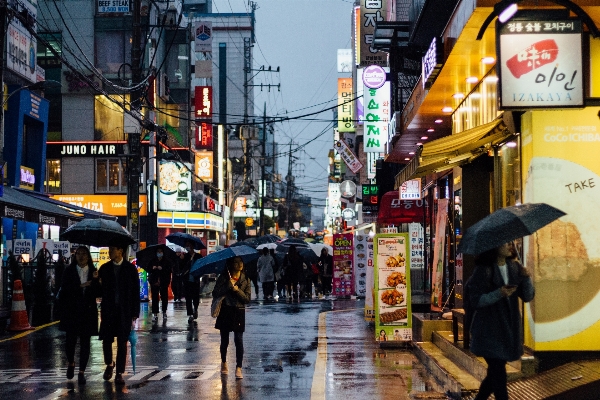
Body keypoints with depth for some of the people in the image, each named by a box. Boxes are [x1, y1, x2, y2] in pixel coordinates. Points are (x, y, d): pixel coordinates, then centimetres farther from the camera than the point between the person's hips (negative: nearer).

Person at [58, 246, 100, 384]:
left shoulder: (93, 272, 5)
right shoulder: (69, 271, 3)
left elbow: (97, 293, -3)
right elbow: (64, 289, -7)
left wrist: (95, 280, -17)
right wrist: (81, 286, -15)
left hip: (88, 312, 1)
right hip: (71, 311, -1)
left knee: (85, 342, 1)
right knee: (70, 340, -1)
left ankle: (82, 372, 8)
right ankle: (71, 363, 27)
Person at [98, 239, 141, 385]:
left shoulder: (130, 268, 0)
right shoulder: (104, 268, 6)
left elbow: (135, 291, 0)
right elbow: (100, 289, 6)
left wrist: (135, 313, -4)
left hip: (125, 311, -2)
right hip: (108, 310, 2)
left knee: (122, 342, 1)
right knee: (106, 340, 3)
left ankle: (119, 373, 9)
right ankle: (109, 364, 30)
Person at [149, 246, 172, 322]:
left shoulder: (167, 261, 2)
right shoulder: (152, 261, 9)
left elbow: (170, 270, -6)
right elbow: (148, 269, 10)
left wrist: (162, 268, -18)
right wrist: (152, 268, -11)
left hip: (164, 282, -1)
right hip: (154, 282, 1)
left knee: (164, 297, 4)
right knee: (155, 298, -2)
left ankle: (164, 312, 20)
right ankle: (155, 314, 0)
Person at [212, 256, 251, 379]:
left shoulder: (245, 280, 2)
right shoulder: (223, 278, -1)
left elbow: (247, 298, -2)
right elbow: (215, 293, -10)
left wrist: (237, 289, -16)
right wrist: (228, 286, -19)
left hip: (239, 313, 0)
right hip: (225, 312, 0)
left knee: (239, 340, -9)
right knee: (224, 340, 11)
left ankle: (238, 368, -7)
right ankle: (224, 362, 35)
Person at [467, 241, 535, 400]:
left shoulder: (514, 268, 3)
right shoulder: (483, 270, -13)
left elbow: (528, 296, 3)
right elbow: (475, 300, -15)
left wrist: (526, 278, -15)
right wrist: (499, 294, -28)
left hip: (509, 329, 6)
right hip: (489, 330, -6)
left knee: (495, 372, 15)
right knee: (498, 372, -7)